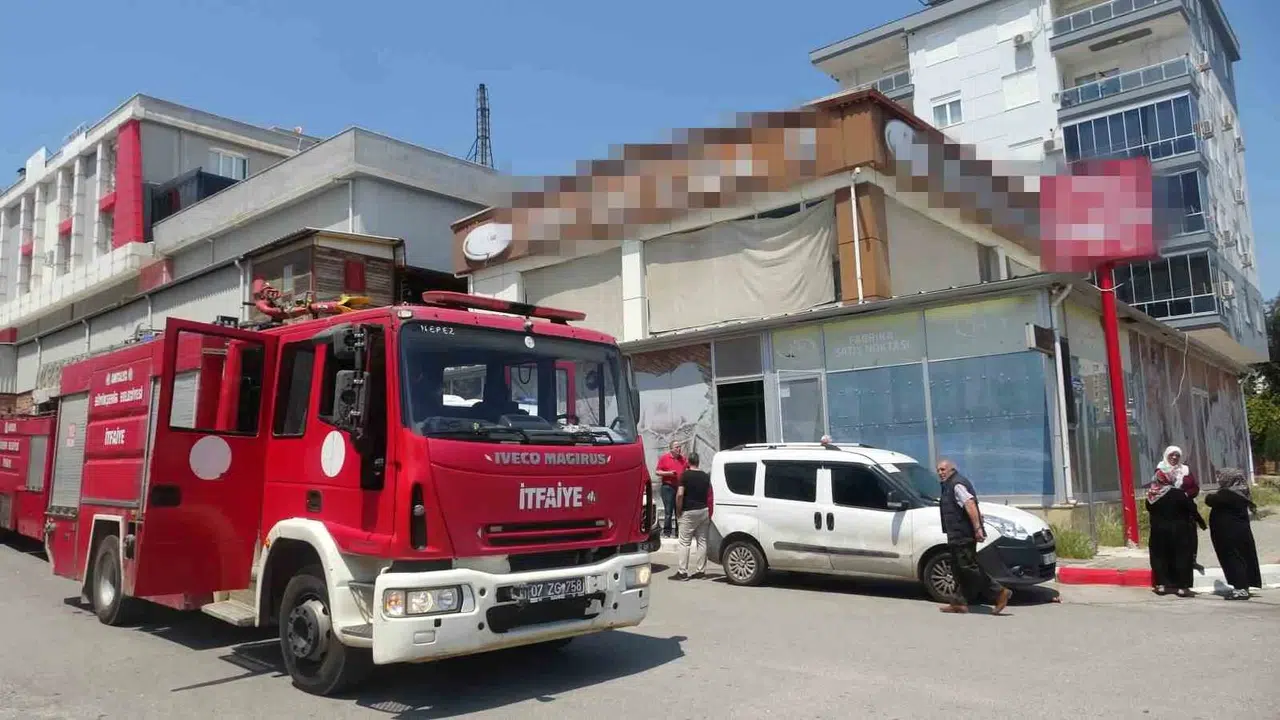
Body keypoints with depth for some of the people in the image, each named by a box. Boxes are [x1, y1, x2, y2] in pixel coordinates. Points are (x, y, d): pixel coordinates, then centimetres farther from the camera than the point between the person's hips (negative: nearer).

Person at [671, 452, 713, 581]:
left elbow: (680, 494, -16)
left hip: (689, 512, -5)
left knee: (684, 543, -3)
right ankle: (700, 571, 12)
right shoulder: (705, 476, 9)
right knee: (702, 541, 10)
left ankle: (682, 572, -5)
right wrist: (709, 514, 15)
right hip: (703, 511, 6)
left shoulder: (685, 475, -8)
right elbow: (709, 495, 9)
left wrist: (678, 511, -5)